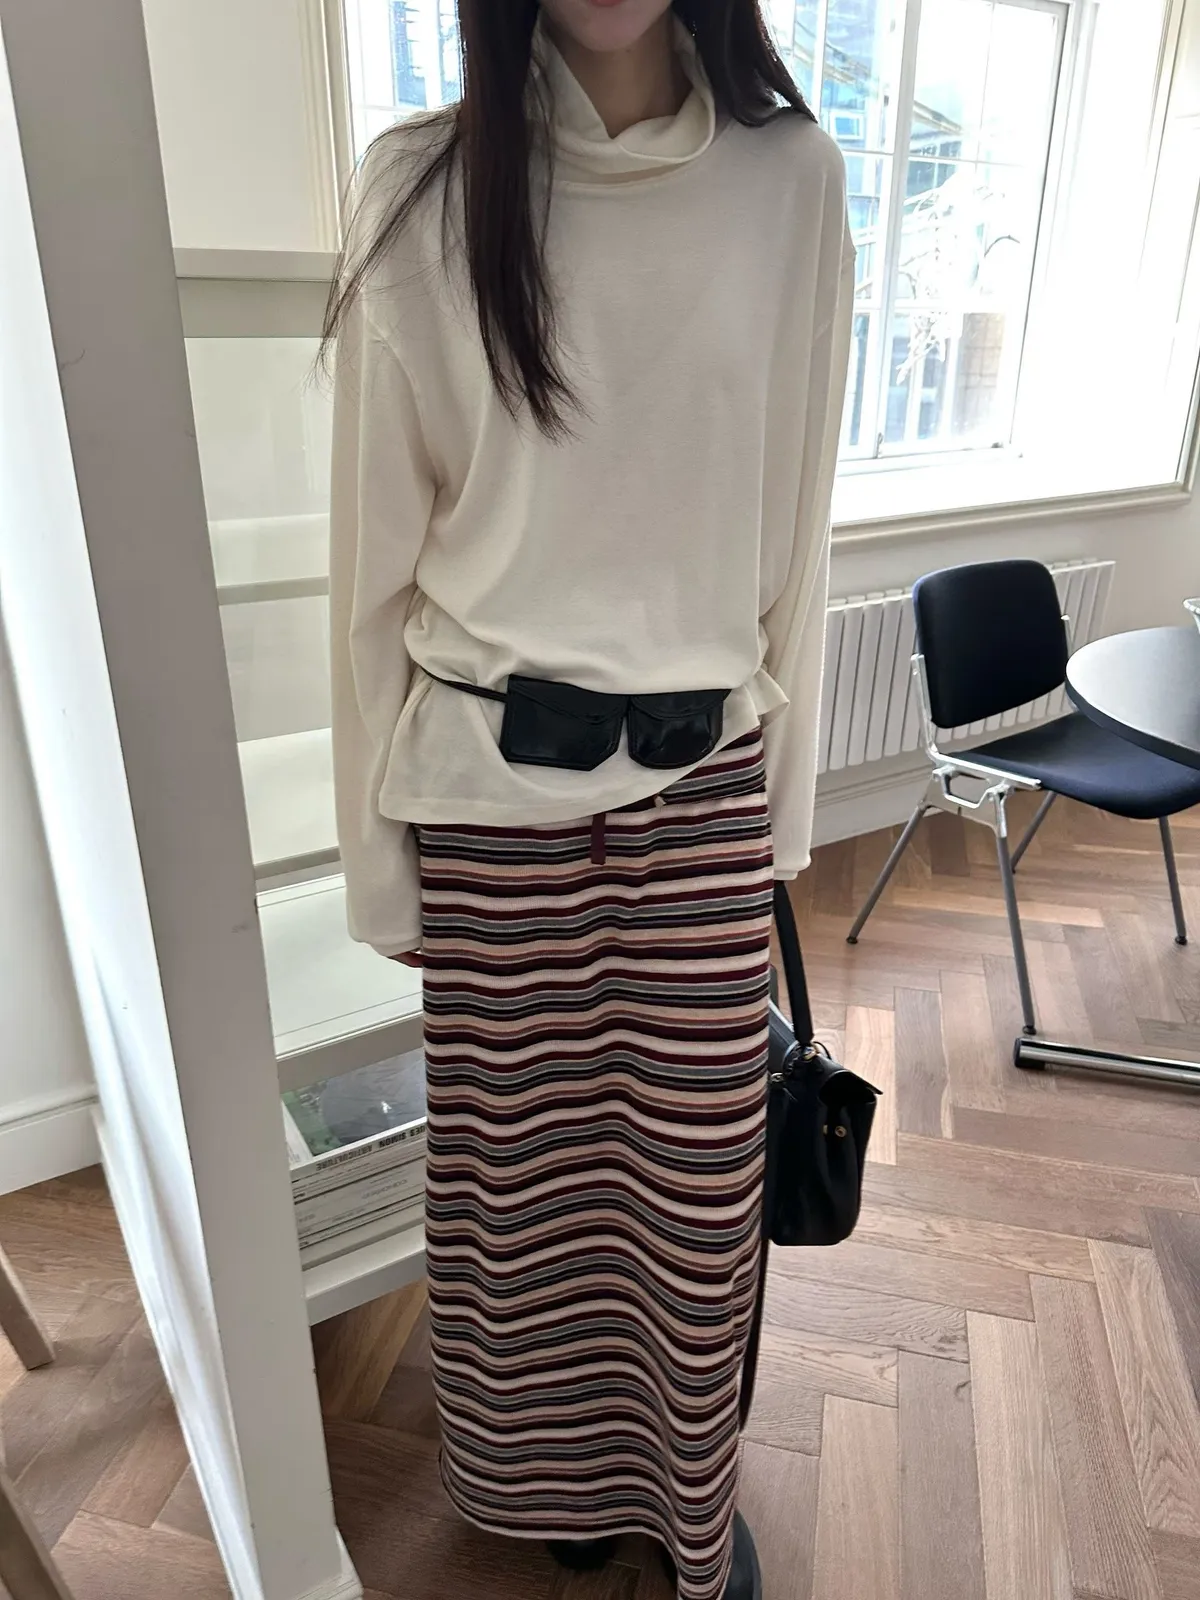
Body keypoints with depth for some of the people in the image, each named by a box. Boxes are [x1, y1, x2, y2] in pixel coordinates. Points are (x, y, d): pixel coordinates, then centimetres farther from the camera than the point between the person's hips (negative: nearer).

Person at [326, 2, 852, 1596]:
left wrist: (787, 792, 8)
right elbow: (377, 545, -1)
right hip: (493, 783, 0)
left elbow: (797, 526, 6)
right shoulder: (423, 186, -3)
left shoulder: (792, 178, 2)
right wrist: (380, 836, 1)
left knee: (698, 1177, 13)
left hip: (701, 781, 1)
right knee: (519, 1163, 16)